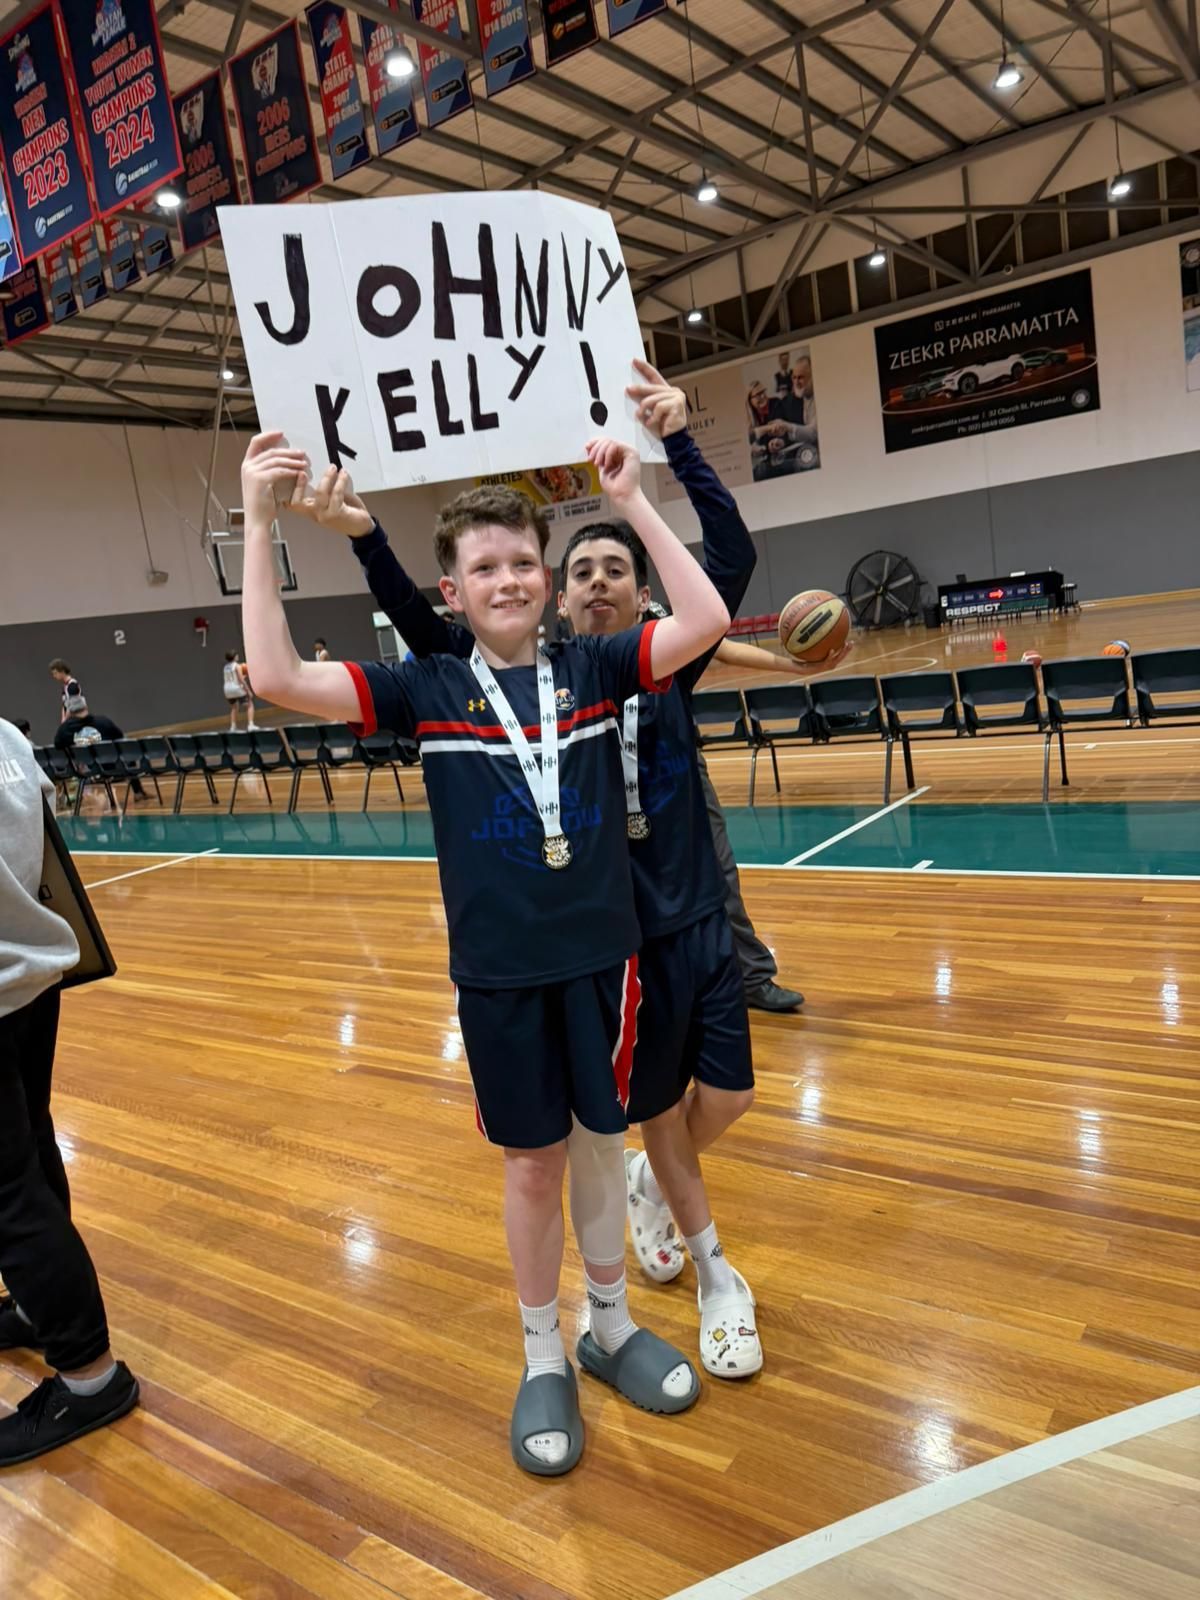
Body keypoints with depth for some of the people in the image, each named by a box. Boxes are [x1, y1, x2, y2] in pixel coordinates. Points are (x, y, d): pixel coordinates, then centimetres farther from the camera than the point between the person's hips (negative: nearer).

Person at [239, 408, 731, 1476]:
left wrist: (632, 499, -13)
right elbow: (278, 678, -15)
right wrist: (259, 525, -18)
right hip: (497, 968, -1)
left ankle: (612, 1326, 40)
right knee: (532, 1160, 13)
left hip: (602, 952, 1)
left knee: (600, 1137, 16)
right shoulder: (426, 690, -4)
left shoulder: (592, 669, -1)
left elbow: (706, 620, -13)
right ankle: (544, 1358, 36)